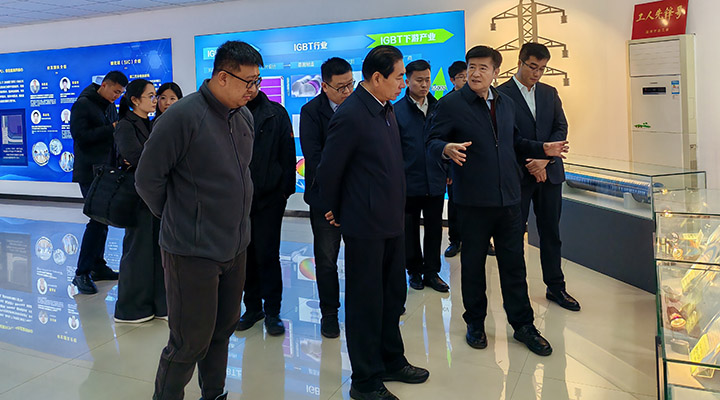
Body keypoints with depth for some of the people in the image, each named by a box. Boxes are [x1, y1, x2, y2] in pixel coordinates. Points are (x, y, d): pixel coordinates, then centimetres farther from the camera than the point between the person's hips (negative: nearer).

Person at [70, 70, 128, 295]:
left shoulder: (110, 107, 16)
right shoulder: (83, 105, -7)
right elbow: (81, 136, -18)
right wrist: (111, 129, -20)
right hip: (90, 173, -8)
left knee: (103, 219, 11)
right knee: (98, 220, -12)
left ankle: (97, 266, 21)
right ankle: (82, 273, -5)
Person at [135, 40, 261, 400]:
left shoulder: (245, 117, 7)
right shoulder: (182, 117, -17)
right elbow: (147, 178, -11)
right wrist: (176, 218, 1)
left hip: (234, 246, 7)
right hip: (193, 251, -7)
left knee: (223, 328, 19)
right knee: (191, 341, 2)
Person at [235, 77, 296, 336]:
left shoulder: (276, 113, 2)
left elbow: (287, 153, 2)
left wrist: (285, 190, -3)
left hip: (269, 198, -1)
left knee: (267, 256, 2)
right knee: (245, 256, 11)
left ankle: (272, 312, 14)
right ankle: (252, 307, 26)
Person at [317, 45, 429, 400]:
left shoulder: (387, 109, 8)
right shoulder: (350, 115, -19)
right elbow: (328, 171, -13)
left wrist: (396, 210, 16)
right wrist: (338, 212, 1)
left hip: (391, 222, 8)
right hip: (365, 225, -8)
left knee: (393, 297, 19)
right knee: (366, 303, 5)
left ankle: (392, 362, 38)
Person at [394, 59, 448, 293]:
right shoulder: (397, 110, -5)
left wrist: (449, 171, 4)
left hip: (435, 181, 3)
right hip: (409, 182, -3)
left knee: (434, 229, 10)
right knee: (410, 230, 10)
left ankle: (432, 272, 23)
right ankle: (415, 271, 25)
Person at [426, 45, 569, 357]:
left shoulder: (506, 104, 13)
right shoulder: (451, 104, -5)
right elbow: (432, 143, -9)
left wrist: (542, 148, 9)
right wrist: (447, 149, -30)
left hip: (508, 197, 5)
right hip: (473, 200, -4)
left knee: (514, 263, 10)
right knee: (473, 264, 9)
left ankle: (523, 325, 23)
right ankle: (475, 323, 26)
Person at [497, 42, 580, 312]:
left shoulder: (549, 93, 12)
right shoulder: (502, 94, -5)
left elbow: (561, 128, 5)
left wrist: (544, 158, -11)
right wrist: (530, 164, -12)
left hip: (549, 171, 5)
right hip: (517, 175, -5)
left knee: (551, 232, 11)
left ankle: (555, 287, 23)